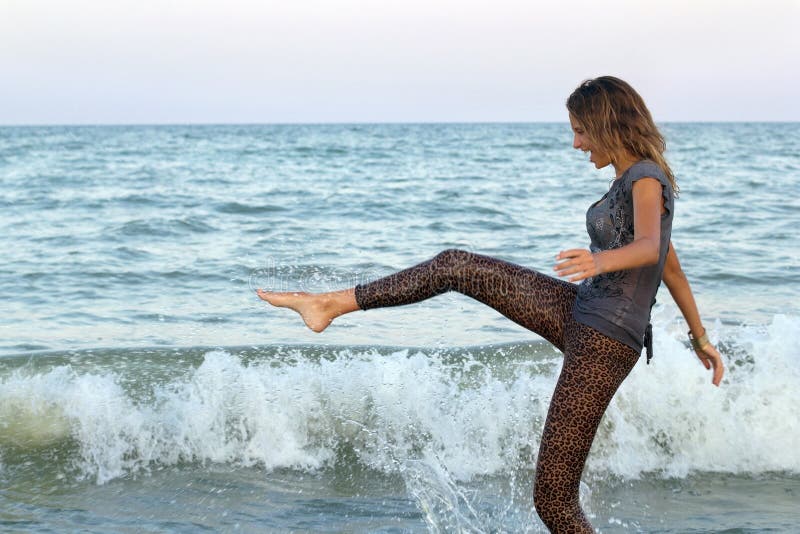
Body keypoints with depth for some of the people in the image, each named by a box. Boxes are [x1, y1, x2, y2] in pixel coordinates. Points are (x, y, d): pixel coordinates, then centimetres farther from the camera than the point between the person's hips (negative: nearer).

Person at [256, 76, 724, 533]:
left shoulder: (646, 179, -15)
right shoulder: (634, 179, 14)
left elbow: (650, 247, -35)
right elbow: (672, 267, 22)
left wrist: (601, 260, -56)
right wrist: (700, 336, 30)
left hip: (604, 346, -9)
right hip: (577, 313, 10)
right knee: (457, 266, 5)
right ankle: (333, 303, 13)